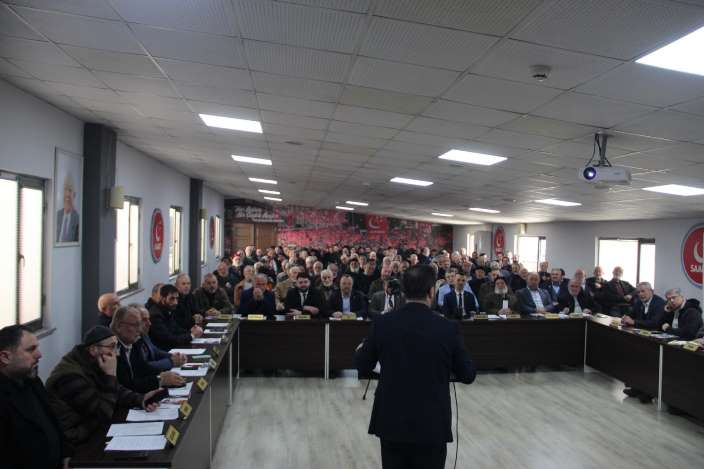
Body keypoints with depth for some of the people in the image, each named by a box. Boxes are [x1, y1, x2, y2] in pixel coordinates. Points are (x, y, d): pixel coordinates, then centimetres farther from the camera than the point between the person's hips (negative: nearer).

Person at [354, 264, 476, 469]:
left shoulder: (382, 323, -7)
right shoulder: (448, 328, -12)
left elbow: (362, 367, 3)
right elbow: (467, 375, -2)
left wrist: (360, 351, 24)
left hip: (391, 421, 2)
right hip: (432, 424, -2)